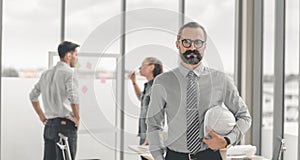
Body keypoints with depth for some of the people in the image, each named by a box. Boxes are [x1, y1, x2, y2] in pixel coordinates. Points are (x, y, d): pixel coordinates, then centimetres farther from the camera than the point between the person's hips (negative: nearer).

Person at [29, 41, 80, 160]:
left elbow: (33, 95, 22)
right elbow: (73, 97, -24)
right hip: (65, 124, -7)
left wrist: (42, 116, 24)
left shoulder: (46, 74, 13)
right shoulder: (68, 73, -10)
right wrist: (77, 118, -11)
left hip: (49, 125, 7)